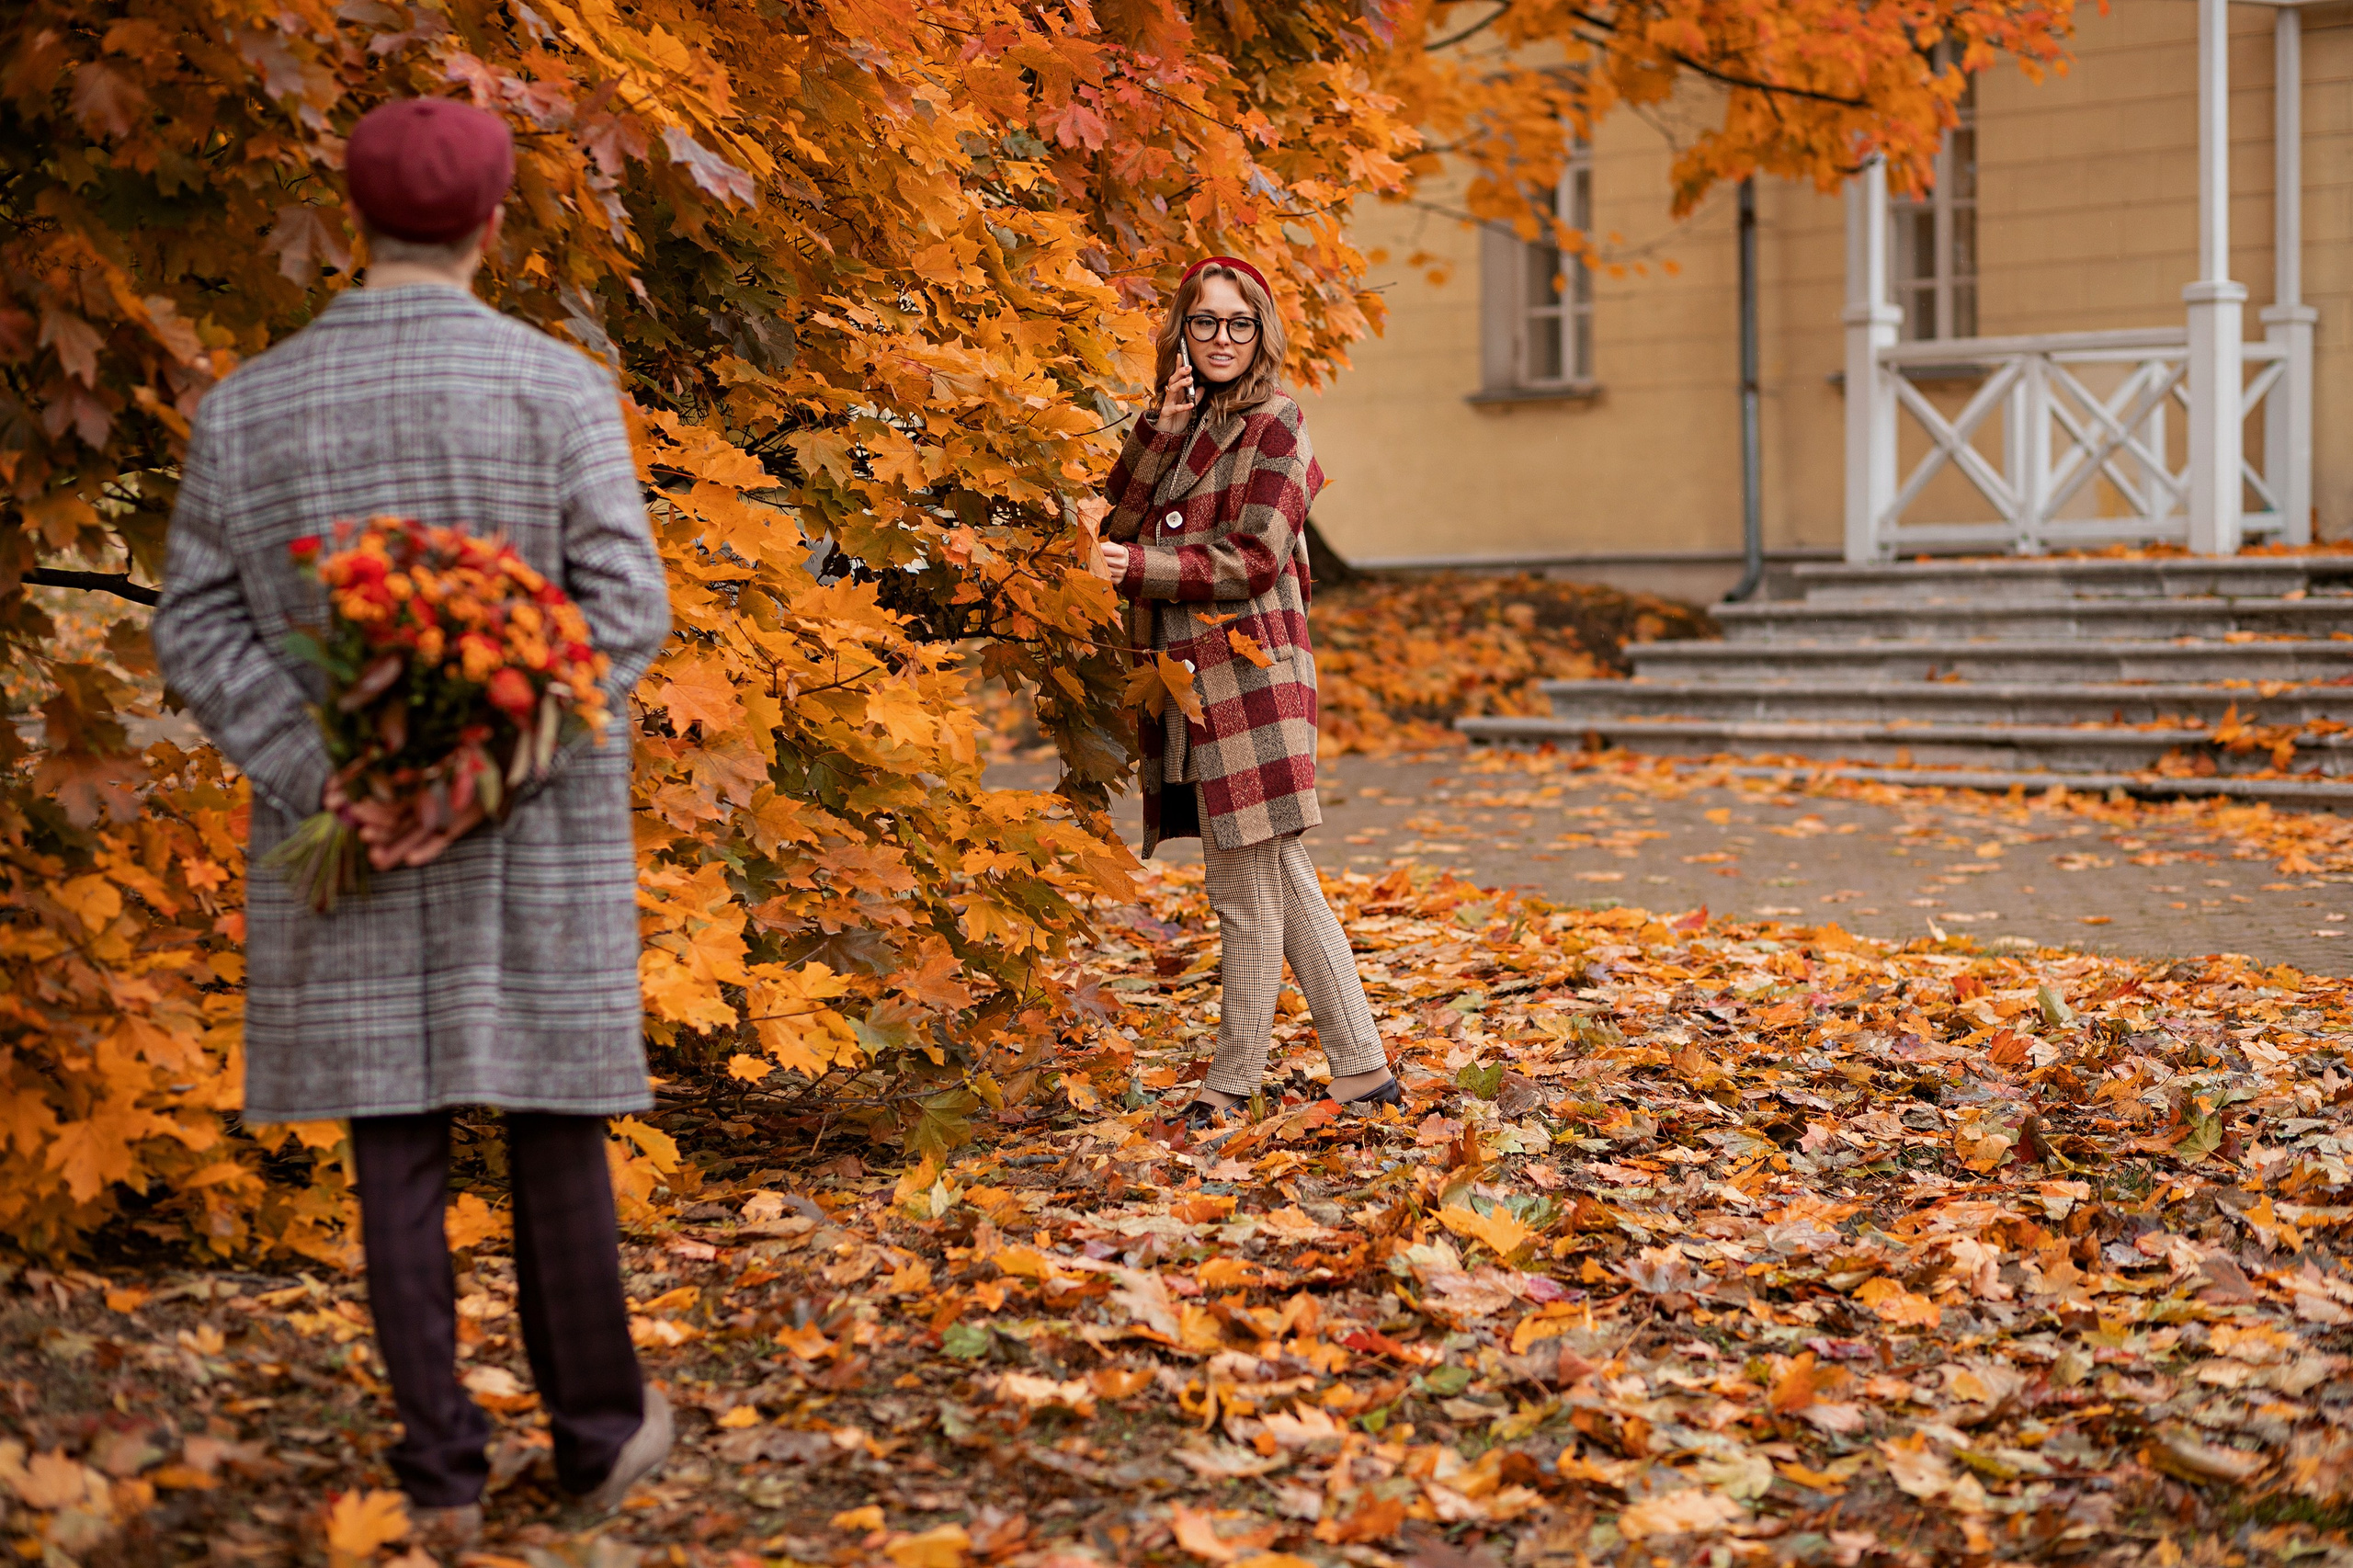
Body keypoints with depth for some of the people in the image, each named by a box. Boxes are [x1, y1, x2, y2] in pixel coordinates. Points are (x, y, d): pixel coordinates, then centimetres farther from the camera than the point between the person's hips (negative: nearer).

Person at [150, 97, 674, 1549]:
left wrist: (330, 788, -12)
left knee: (397, 1143, 7)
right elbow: (625, 610, -14)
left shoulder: (248, 408, 2)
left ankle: (443, 1473, 9)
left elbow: (202, 629, -3)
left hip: (348, 839, 2)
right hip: (534, 840, -2)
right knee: (553, 1125, 10)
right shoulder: (557, 387, -6)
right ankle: (599, 1428, 23)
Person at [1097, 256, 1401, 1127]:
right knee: (1282, 882, 10)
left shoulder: (1275, 425, -4)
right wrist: (1158, 432, -5)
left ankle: (1233, 1081, 7)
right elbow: (1119, 525, 6)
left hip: (1246, 671, -8)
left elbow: (1253, 560, -12)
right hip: (1187, 676, 8)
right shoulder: (1182, 423, 17)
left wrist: (1140, 566, -12)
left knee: (1245, 890, -2)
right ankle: (1362, 1066, 16)